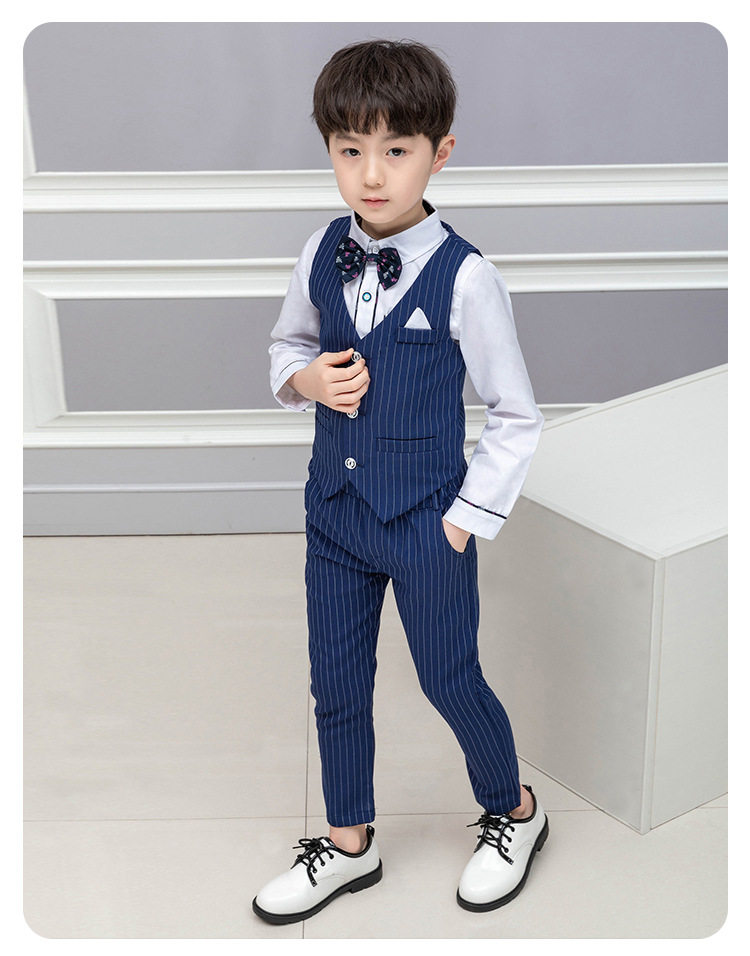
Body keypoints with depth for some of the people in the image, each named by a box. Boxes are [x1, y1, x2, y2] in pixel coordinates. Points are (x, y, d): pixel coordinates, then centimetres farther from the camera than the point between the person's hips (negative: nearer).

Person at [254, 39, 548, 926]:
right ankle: (348, 845, 39)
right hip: (333, 508, 5)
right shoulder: (321, 255, -4)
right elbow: (287, 343, 15)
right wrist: (306, 378, -8)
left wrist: (467, 516, -11)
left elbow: (516, 416, -10)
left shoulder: (465, 279, -18)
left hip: (428, 520, -5)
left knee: (450, 681, 12)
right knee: (336, 685, 16)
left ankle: (513, 812, 41)